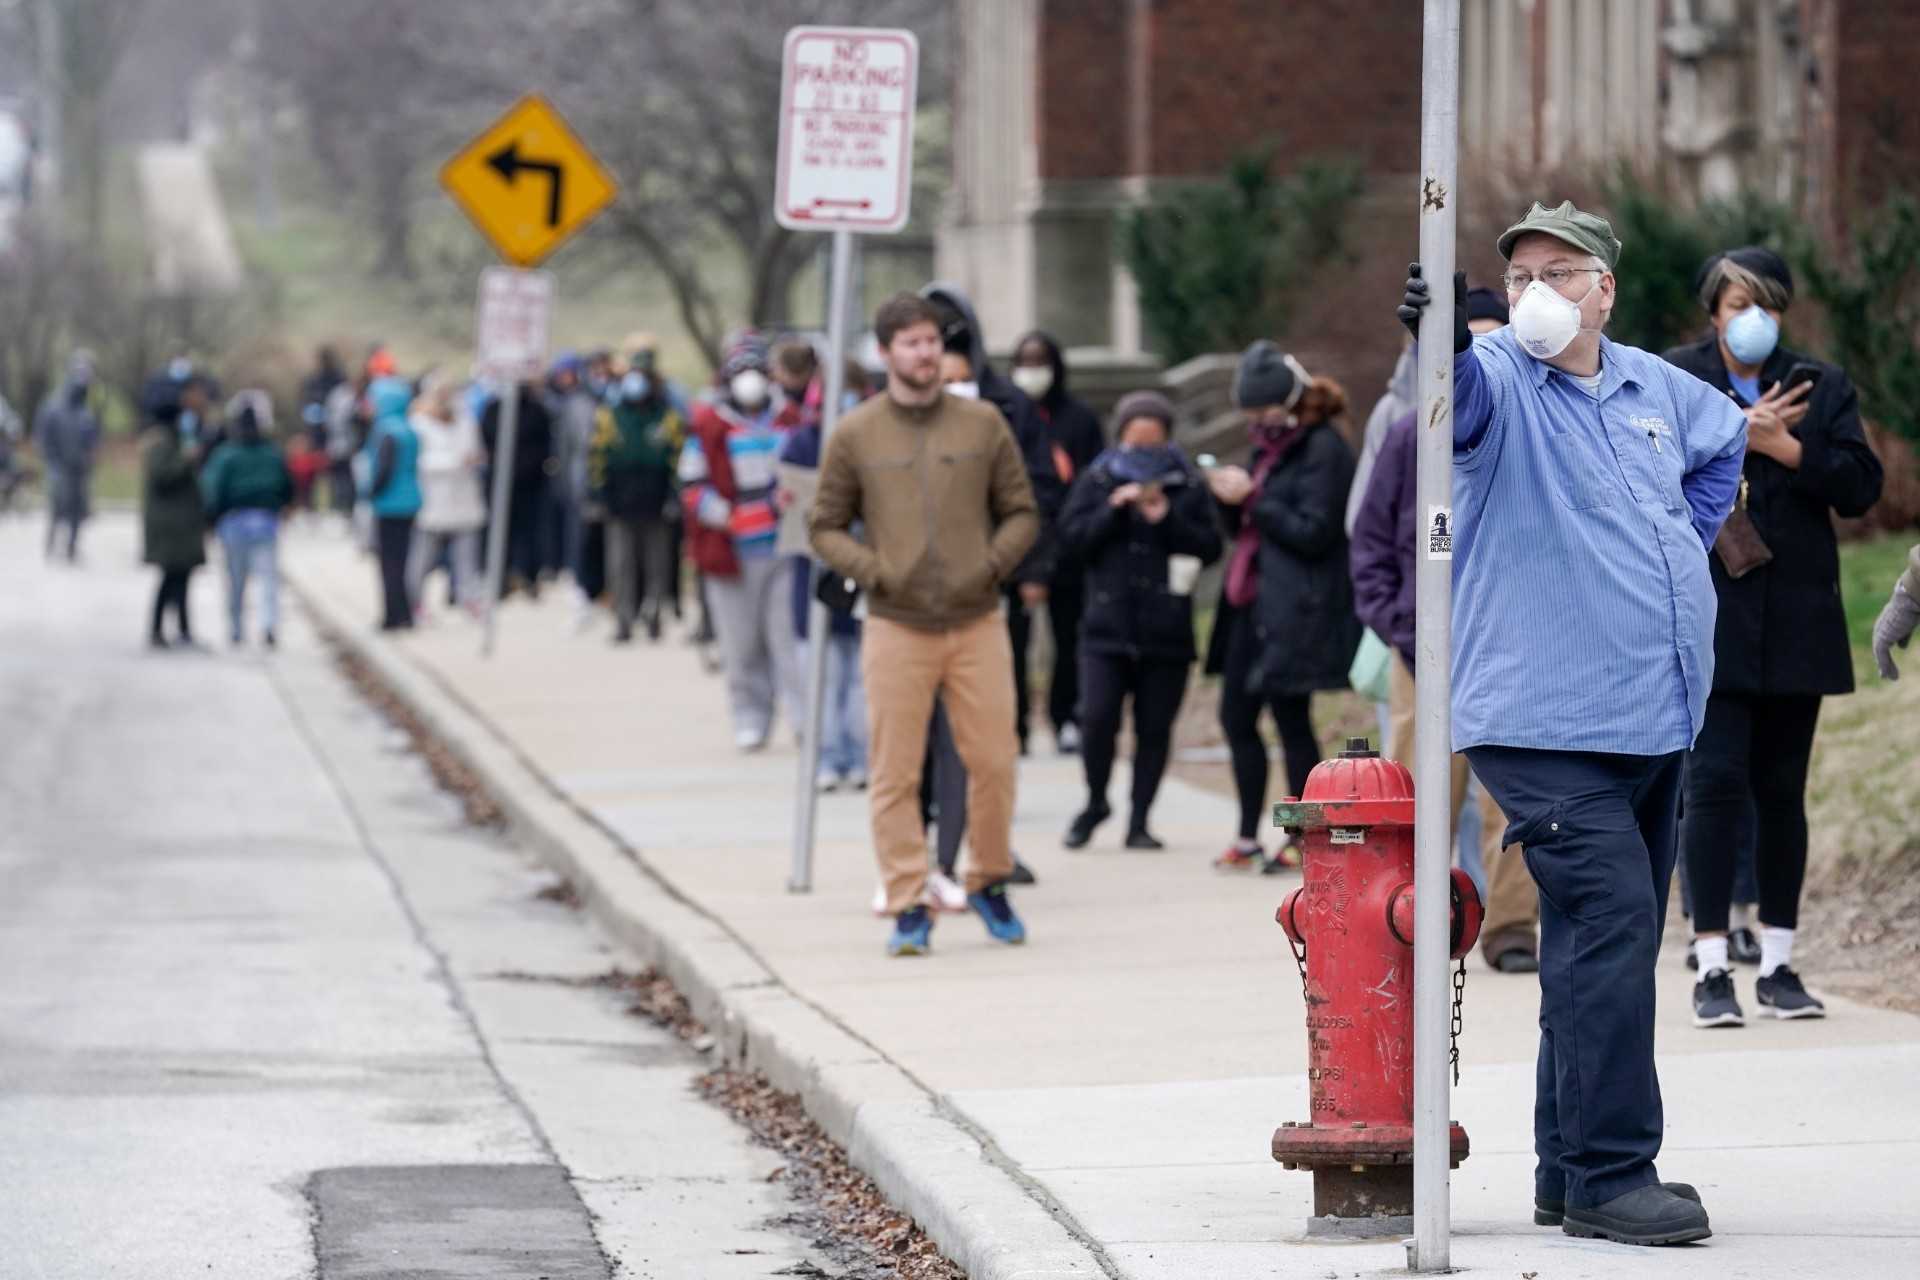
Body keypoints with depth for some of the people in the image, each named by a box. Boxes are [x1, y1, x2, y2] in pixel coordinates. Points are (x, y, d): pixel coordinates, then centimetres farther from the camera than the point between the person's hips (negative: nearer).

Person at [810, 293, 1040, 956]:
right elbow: (826, 527, 8)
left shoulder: (983, 424, 6)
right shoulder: (855, 435, 3)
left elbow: (1021, 513, 12)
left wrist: (993, 563, -5)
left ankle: (989, 882, 22)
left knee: (993, 762, 2)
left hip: (977, 623, 1)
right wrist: (873, 571, -7)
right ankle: (908, 906, 3)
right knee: (896, 775, -3)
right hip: (896, 627, -1)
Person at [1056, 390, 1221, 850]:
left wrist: (1166, 519, -12)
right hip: (1107, 625, 0)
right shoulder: (1097, 481, 8)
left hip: (1167, 631, 0)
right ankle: (1095, 802, 13)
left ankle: (1139, 822, 12)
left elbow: (1210, 547, 1)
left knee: (1155, 727, 2)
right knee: (1097, 718, -11)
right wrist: (1114, 509, -12)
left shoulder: (1188, 486, 7)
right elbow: (1071, 538, 0)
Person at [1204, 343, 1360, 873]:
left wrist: (1251, 498, -15)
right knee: (1236, 716, 9)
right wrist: (1230, 500, 0)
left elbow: (1312, 532, -18)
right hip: (1253, 603, 9)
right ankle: (1247, 838, 17)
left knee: (1291, 719, -5)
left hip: (1295, 609, -9)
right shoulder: (1273, 445, 17)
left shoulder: (1322, 450, -11)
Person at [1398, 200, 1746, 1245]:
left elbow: (1724, 437, 34)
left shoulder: (1654, 387, 13)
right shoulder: (1500, 382, -7)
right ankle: (1609, 1176, -15)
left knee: (1609, 945, 11)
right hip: (1546, 727, -7)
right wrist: (1441, 343, -55)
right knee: (1612, 925, -17)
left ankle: (1573, 1172, 19)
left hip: (1658, 721, 7)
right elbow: (1463, 393, -32)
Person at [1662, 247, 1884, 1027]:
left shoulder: (1821, 390, 10)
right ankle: (1712, 970, -7)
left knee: (1782, 789, 7)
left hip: (1796, 622, 3)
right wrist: (1736, 433, -15)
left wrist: (1779, 445, -11)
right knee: (1716, 782, -10)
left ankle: (1778, 965, 15)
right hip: (1708, 619, -3)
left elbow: (1861, 486, -1)